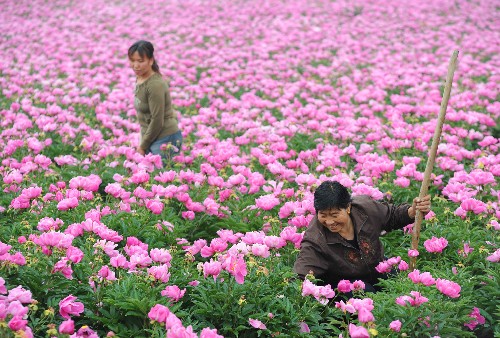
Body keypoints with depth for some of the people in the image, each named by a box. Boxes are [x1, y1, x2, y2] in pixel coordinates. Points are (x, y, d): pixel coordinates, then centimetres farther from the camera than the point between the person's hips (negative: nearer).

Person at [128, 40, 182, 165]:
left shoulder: (155, 84, -21)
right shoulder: (140, 78, 6)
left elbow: (157, 121, -18)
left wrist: (143, 146, -9)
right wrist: (142, 142, 8)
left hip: (165, 139, -9)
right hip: (152, 139, 9)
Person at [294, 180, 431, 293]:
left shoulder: (365, 207, -20)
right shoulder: (314, 240, -31)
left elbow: (393, 216, 0)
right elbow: (302, 272, -39)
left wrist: (413, 211, -19)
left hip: (376, 270, 5)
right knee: (364, 290, -33)